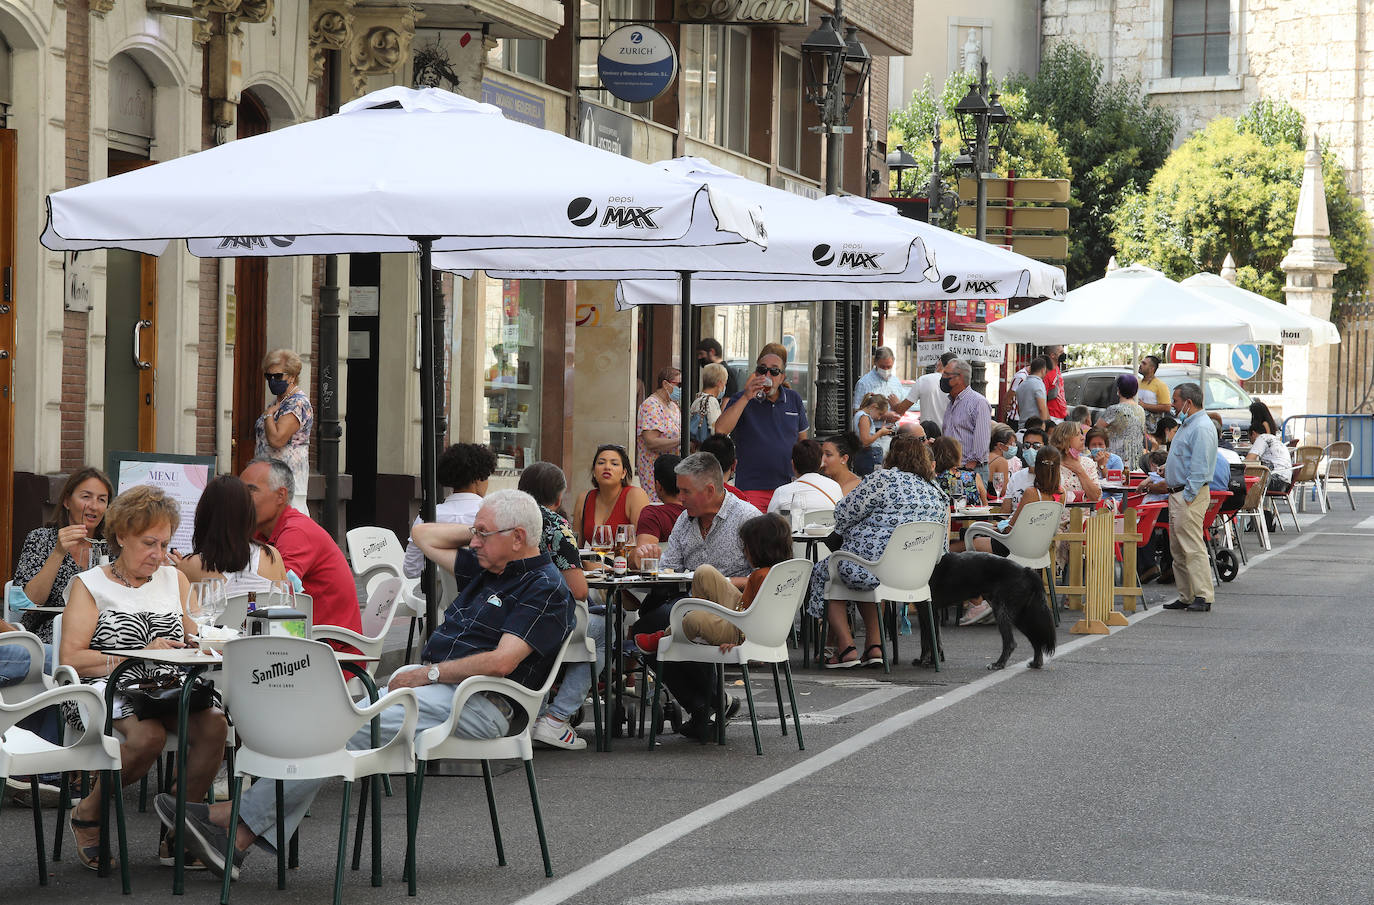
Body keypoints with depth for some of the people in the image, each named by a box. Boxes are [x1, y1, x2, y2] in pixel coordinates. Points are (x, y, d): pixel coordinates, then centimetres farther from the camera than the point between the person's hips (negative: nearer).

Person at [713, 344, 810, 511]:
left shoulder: (794, 399, 11)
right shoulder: (741, 400, 1)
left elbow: (802, 440, 21)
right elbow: (720, 430, -16)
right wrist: (746, 398, -19)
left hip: (787, 485, 3)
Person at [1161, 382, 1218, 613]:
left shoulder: (1201, 428, -15)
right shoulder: (1187, 425, 18)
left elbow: (1200, 468, -20)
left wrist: (1188, 497, -21)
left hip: (1190, 496, -11)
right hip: (1177, 494, 11)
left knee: (1193, 548, -12)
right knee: (1178, 549, 11)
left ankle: (1203, 596, -11)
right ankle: (1186, 596, 15)